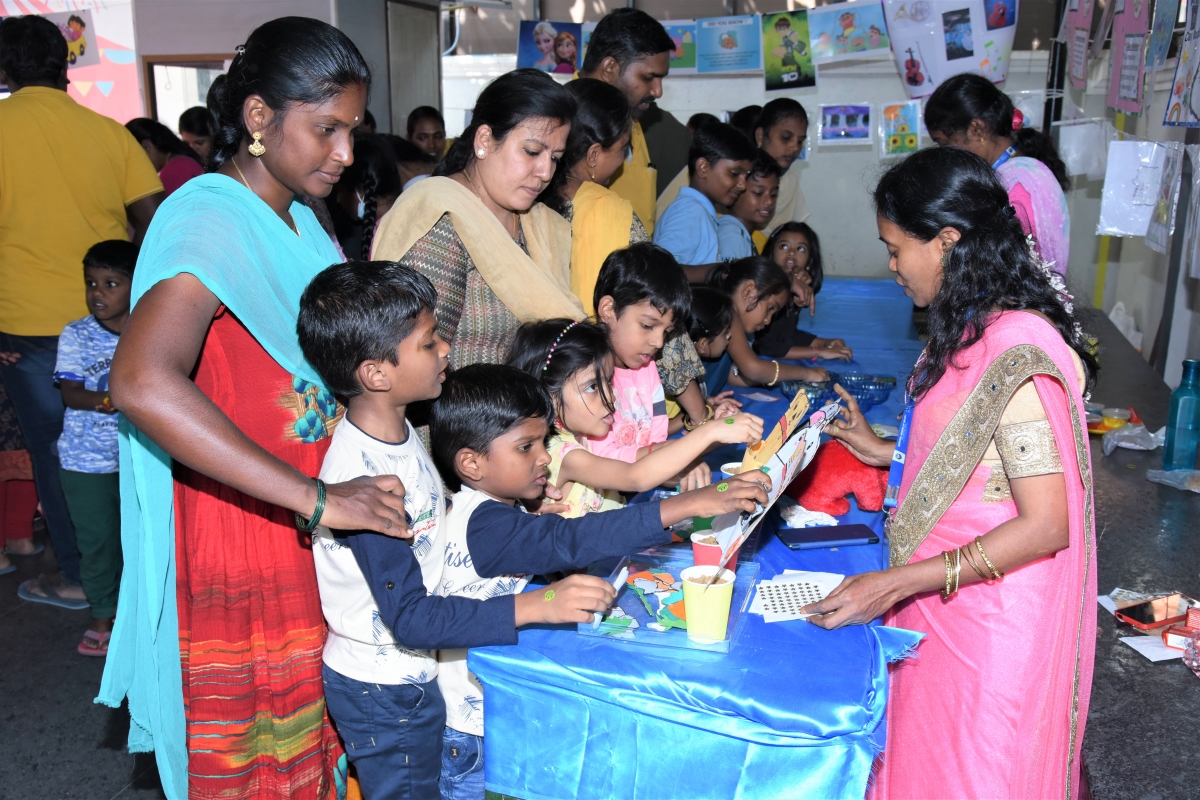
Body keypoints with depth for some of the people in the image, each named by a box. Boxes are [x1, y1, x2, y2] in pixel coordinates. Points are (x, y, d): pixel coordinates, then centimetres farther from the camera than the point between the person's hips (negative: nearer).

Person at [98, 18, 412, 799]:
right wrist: (317, 498, -37)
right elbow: (142, 382, -36)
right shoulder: (211, 222, -20)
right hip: (238, 540, -8)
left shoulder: (300, 221, 10)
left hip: (309, 535, 8)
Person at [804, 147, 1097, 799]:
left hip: (992, 616, -8)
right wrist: (884, 453, 14)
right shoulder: (971, 327, 6)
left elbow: (1045, 525, -25)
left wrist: (895, 584, -26)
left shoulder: (1016, 352, -24)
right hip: (944, 599, 8)